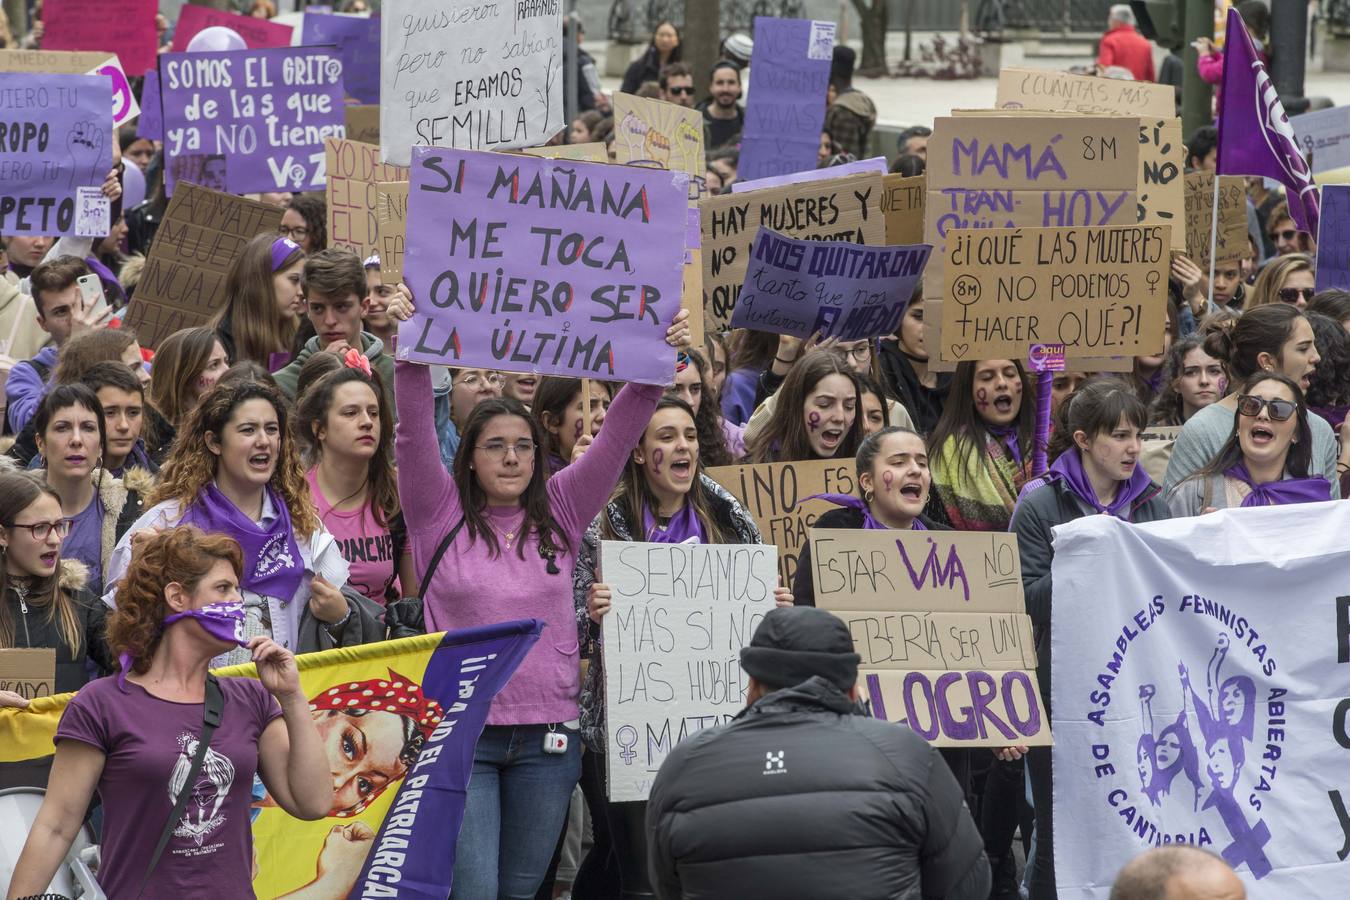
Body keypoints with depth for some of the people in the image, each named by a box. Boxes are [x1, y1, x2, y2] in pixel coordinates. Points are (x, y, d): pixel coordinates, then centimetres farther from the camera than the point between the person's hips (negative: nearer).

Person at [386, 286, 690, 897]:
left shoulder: (559, 514, 9)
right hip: (460, 732, -3)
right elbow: (414, 434, -9)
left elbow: (618, 436, 2)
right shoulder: (441, 515, 3)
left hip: (547, 735, 3)